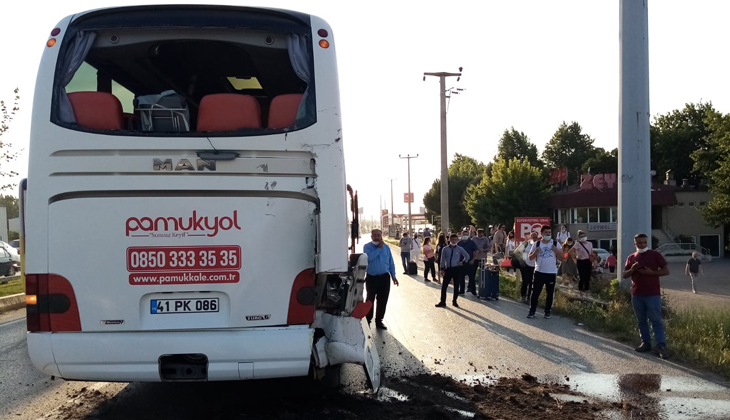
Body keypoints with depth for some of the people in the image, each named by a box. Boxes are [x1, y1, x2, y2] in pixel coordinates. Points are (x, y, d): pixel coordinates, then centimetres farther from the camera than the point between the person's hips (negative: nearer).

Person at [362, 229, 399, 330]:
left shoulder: (386, 247, 8)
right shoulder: (367, 247, -2)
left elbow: (391, 263, 13)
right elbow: (368, 258, -22)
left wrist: (393, 276, 8)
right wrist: (379, 248, -17)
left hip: (384, 277, 3)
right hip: (371, 278, -3)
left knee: (382, 301, 7)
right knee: (370, 300, 3)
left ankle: (379, 321, 19)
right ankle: (368, 321, 14)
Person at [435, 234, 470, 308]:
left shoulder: (460, 249, -1)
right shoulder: (445, 249, -1)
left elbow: (467, 256, 11)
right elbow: (443, 260, 2)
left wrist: (462, 262, 0)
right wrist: (442, 269, -3)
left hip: (456, 269, 0)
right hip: (448, 269, 0)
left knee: (456, 286, 8)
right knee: (444, 286, -1)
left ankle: (454, 301, 21)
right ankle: (442, 302, 6)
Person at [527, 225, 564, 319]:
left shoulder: (556, 244, 2)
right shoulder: (536, 244, 2)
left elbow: (562, 258, 1)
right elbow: (530, 257, 4)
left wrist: (556, 250, -15)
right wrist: (536, 252, -15)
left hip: (551, 273, 0)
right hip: (539, 272, 0)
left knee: (549, 293, 6)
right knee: (535, 292, 2)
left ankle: (547, 312, 16)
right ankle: (532, 311, 10)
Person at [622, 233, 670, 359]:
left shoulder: (655, 255, -2)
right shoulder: (631, 257, 10)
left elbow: (666, 271, -3)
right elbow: (624, 275, 12)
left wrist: (651, 272, -16)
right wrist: (632, 269, -8)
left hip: (653, 294, -4)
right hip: (636, 294, 4)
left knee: (656, 320, -6)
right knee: (641, 320, 9)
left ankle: (661, 345, -7)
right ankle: (645, 343, 18)